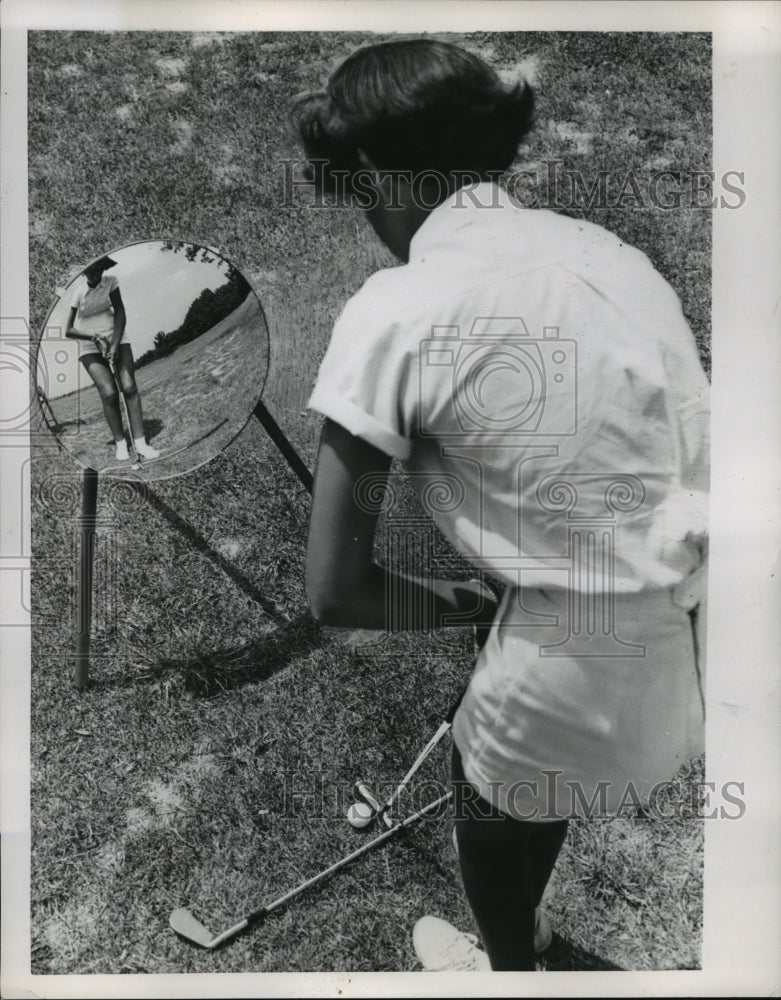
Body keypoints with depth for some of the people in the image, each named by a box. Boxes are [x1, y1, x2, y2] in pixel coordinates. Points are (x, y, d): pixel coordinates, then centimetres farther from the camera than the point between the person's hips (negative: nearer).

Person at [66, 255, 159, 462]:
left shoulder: (110, 281, -3)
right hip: (90, 348, -2)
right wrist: (94, 336, -23)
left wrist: (115, 344, -13)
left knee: (129, 387, -14)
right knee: (109, 393, -18)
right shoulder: (77, 293, -11)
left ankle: (140, 442, -15)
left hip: (116, 339, 2)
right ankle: (120, 443, -5)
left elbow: (120, 312, -2)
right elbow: (68, 330, -9)